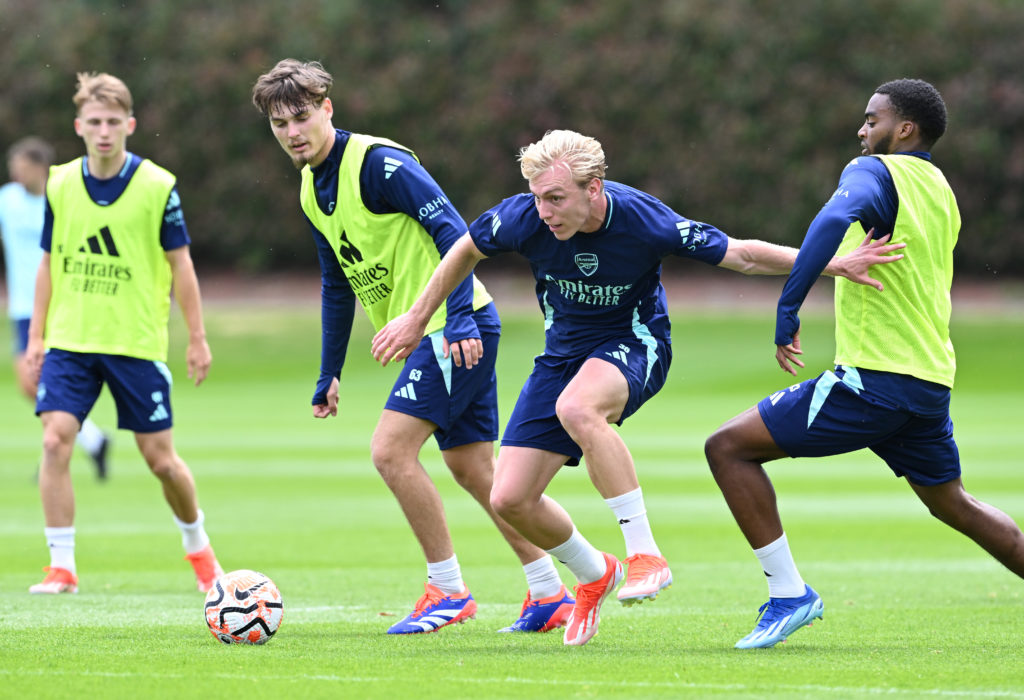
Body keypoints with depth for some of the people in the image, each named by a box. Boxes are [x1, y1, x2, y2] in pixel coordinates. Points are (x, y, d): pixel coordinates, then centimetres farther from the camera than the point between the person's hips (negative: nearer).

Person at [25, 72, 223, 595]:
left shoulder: (157, 186, -6)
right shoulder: (60, 185, 1)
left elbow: (180, 263, 1)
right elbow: (49, 263, 11)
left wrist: (197, 338, 1)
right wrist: (35, 336, 8)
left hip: (137, 342, -2)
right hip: (69, 340, 2)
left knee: (160, 457, 3)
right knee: (55, 440, -14)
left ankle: (198, 546, 29)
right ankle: (61, 566, -7)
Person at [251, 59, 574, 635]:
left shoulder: (379, 163, -16)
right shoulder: (313, 191, 12)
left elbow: (453, 232, -20)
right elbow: (338, 284, 23)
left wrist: (458, 317, -29)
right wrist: (329, 374, 24)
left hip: (456, 328, -9)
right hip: (435, 334, 9)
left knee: (391, 451, -14)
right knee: (472, 469, 10)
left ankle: (448, 589, -6)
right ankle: (550, 594, 16)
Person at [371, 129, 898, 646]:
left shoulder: (643, 221, -25)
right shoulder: (523, 218, -18)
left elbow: (740, 255, -14)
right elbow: (466, 251, 4)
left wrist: (833, 263, -19)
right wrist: (417, 319, 11)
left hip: (632, 344, -4)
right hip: (563, 351, 4)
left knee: (577, 408, -41)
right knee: (510, 499, -7)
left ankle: (645, 553, -32)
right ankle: (593, 575, 23)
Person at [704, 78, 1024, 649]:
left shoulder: (877, 171, -9)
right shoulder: (940, 190, 16)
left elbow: (836, 218, -31)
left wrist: (788, 308, -31)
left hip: (876, 381, -9)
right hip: (931, 381, 9)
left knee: (729, 447, -5)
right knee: (953, 504, 27)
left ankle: (789, 593, -8)